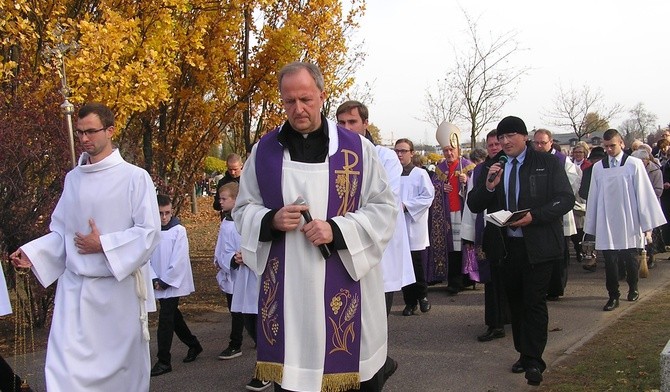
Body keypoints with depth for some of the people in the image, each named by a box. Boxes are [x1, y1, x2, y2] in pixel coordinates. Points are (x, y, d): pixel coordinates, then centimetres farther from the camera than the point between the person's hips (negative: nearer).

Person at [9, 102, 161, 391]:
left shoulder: (135, 178, -5)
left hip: (119, 287, -3)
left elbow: (150, 232, -9)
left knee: (121, 367, 9)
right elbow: (61, 232, 14)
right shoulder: (73, 179, 9)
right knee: (64, 367, -5)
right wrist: (32, 253, -2)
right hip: (74, 288, 4)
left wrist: (103, 245, -15)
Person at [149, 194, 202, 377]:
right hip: (158, 284, 5)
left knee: (165, 319, -8)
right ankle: (193, 345, 35)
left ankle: (164, 362, -2)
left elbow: (178, 261, -13)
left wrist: (165, 281, -13)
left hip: (173, 283, -5)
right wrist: (154, 279, -10)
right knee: (173, 316, 16)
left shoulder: (178, 230, -9)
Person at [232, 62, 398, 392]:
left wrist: (337, 230, -16)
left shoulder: (356, 148, -1)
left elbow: (384, 208, -1)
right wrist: (271, 220, -12)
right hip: (285, 287, 2)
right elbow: (243, 209, 11)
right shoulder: (264, 150, 5)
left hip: (344, 286, -2)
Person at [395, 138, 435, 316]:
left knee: (417, 266, -2)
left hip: (414, 226, -2)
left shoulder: (420, 174, 0)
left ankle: (422, 295, 20)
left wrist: (406, 206, -13)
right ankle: (410, 301, 14)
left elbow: (428, 197, -5)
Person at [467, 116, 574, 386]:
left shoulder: (548, 163, -4)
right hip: (507, 245, 5)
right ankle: (524, 354, 25)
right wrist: (488, 186, -15)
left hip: (538, 245, -4)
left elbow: (566, 199, -9)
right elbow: (473, 205, 5)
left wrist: (533, 216, -21)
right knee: (515, 300, 13)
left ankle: (533, 360, 3)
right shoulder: (493, 168, 7)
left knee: (534, 301, -4)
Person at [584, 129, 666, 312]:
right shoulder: (598, 167, 3)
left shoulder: (634, 164, -5)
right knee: (610, 261, 1)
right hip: (606, 224, 2)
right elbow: (593, 197, 8)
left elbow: (644, 194, -4)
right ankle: (613, 296, 12)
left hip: (629, 223, -2)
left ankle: (633, 288, 34)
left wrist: (647, 225, -5)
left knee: (631, 260, 11)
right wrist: (592, 226, 8)